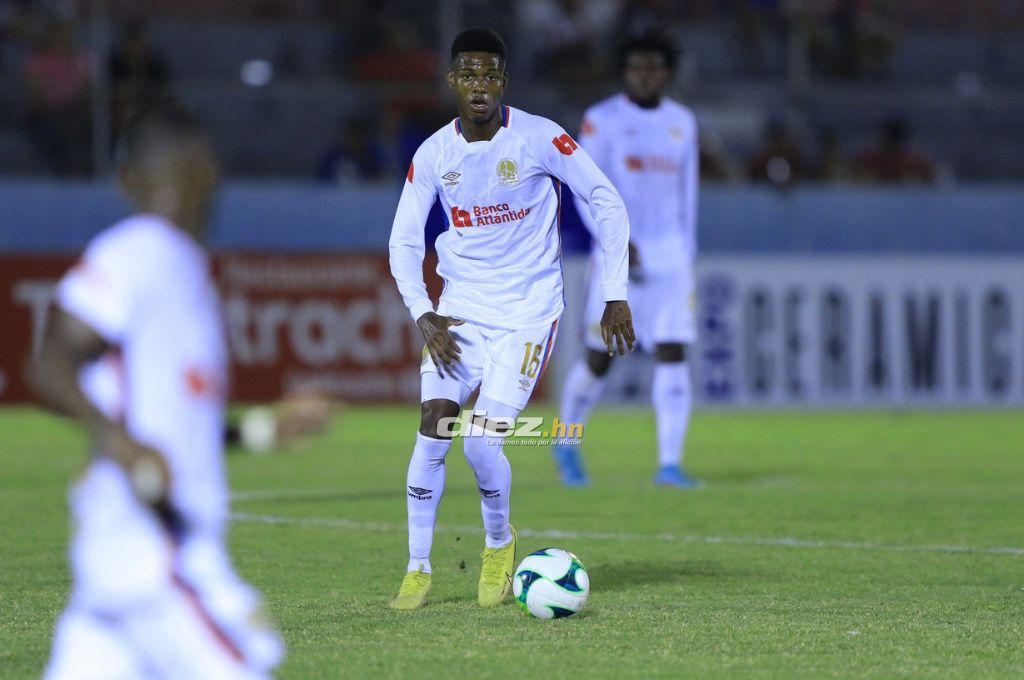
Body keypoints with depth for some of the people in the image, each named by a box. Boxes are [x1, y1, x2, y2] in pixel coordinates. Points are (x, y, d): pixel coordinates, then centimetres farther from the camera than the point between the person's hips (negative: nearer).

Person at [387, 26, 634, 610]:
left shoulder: (540, 139, -12)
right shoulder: (433, 155, -2)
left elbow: (606, 202, -4)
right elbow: (404, 242, 5)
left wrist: (616, 295, -5)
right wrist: (424, 315, -9)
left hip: (528, 312, -3)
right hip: (460, 309, 3)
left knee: (483, 442, -14)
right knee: (433, 430, -10)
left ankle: (500, 543, 16)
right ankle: (419, 571, 2)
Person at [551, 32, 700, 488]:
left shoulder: (682, 122, 11)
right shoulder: (603, 120, -3)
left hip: (671, 257, 3)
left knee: (673, 357, -9)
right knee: (599, 361, 2)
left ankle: (669, 465, -9)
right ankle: (567, 445, 26)